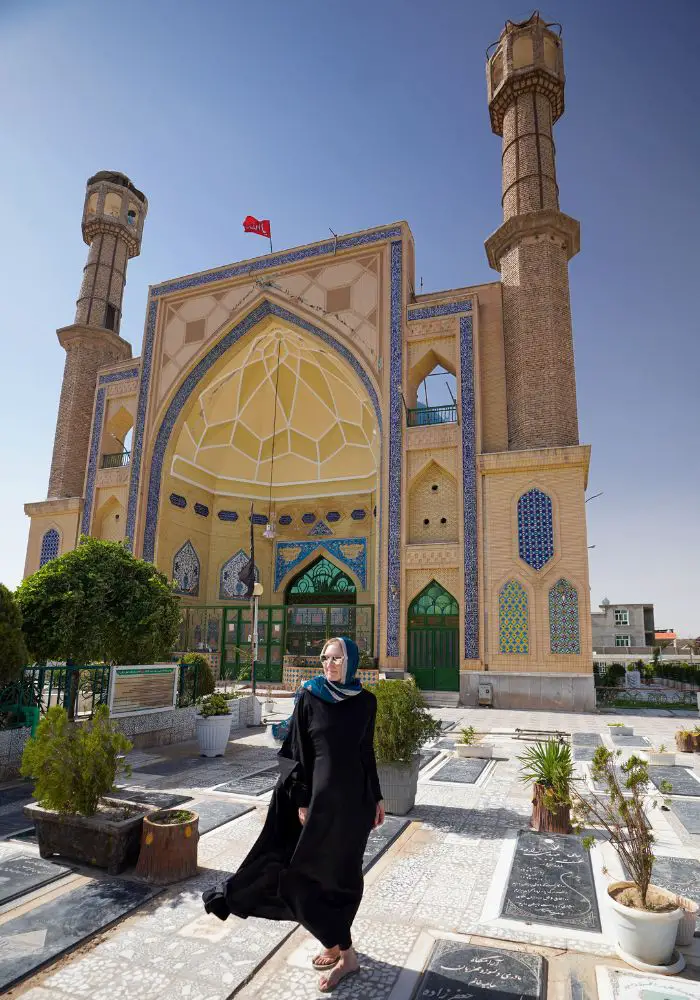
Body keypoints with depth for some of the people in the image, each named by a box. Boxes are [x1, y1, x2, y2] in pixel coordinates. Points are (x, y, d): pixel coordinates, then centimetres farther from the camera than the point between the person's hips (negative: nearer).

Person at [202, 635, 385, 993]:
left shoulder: (366, 701, -1)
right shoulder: (309, 697, -6)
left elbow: (367, 753, 8)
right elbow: (298, 753, -5)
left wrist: (376, 797, 10)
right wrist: (302, 802, -8)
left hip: (354, 796, 1)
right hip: (318, 794, -1)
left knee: (344, 870, 10)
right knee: (315, 869, 3)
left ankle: (336, 945, 30)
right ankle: (344, 952, 22)